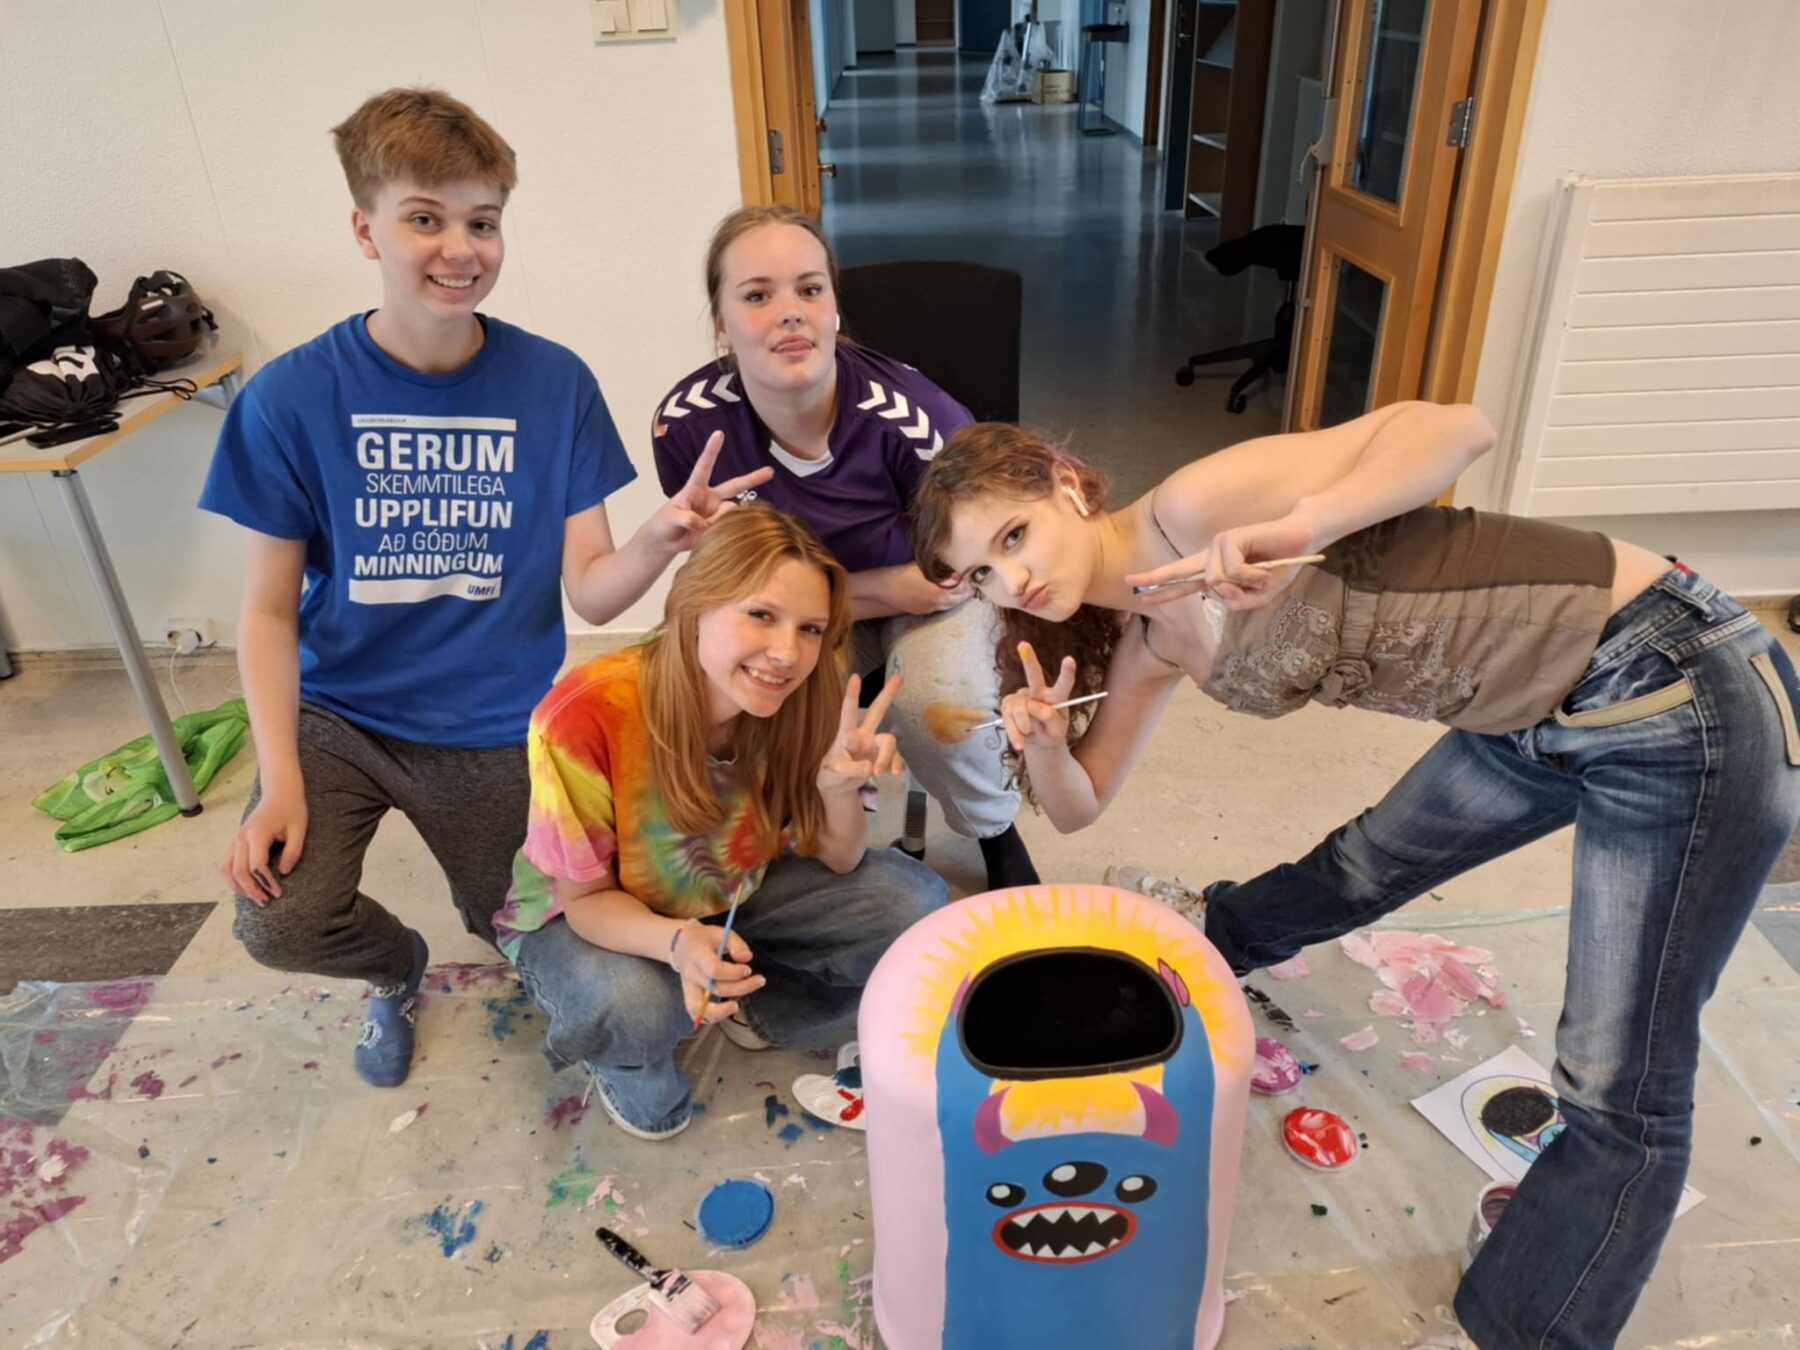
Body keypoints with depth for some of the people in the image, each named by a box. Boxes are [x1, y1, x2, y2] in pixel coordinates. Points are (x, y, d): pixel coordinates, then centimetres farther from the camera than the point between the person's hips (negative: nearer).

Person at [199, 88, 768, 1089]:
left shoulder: (555, 384, -11)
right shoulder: (292, 397, -12)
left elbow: (591, 590, -13)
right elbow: (271, 608, -6)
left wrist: (663, 538, -35)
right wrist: (280, 779, -16)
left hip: (498, 729, 1)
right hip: (339, 714, 0)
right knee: (279, 921, -22)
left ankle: (491, 896, 49)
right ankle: (399, 966, 16)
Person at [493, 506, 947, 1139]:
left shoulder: (804, 700, -22)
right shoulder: (584, 717, -35)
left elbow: (838, 865, -10)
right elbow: (588, 898, -21)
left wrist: (840, 787, -33)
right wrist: (678, 942, -43)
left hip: (734, 895, 4)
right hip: (580, 916, -3)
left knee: (915, 900, -14)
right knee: (631, 1008, -37)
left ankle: (751, 1008, 6)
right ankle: (628, 1062, 1)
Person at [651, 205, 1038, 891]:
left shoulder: (908, 413, -31)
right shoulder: (688, 424, -23)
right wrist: (885, 589, -20)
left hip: (929, 590, -1)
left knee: (939, 701, -29)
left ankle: (995, 833, 7)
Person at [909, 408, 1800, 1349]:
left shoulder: (1195, 507, -19)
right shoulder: (1147, 638, 6)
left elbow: (1455, 425, -22)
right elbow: (1077, 805, 13)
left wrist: (1296, 530, -36)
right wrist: (1041, 742, -7)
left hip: (1675, 687, -8)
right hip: (1535, 716, 8)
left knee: (1619, 1093, -2)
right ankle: (1208, 932, 56)